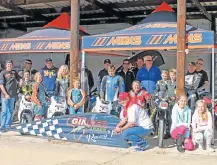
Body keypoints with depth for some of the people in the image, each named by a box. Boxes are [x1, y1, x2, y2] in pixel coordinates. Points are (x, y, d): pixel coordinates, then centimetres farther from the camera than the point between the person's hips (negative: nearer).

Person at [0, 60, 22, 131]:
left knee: (10, 110, 13)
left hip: (13, 94, 6)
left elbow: (19, 78, 23)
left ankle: (8, 125, 23)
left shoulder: (14, 72, 10)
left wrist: (20, 84, 3)